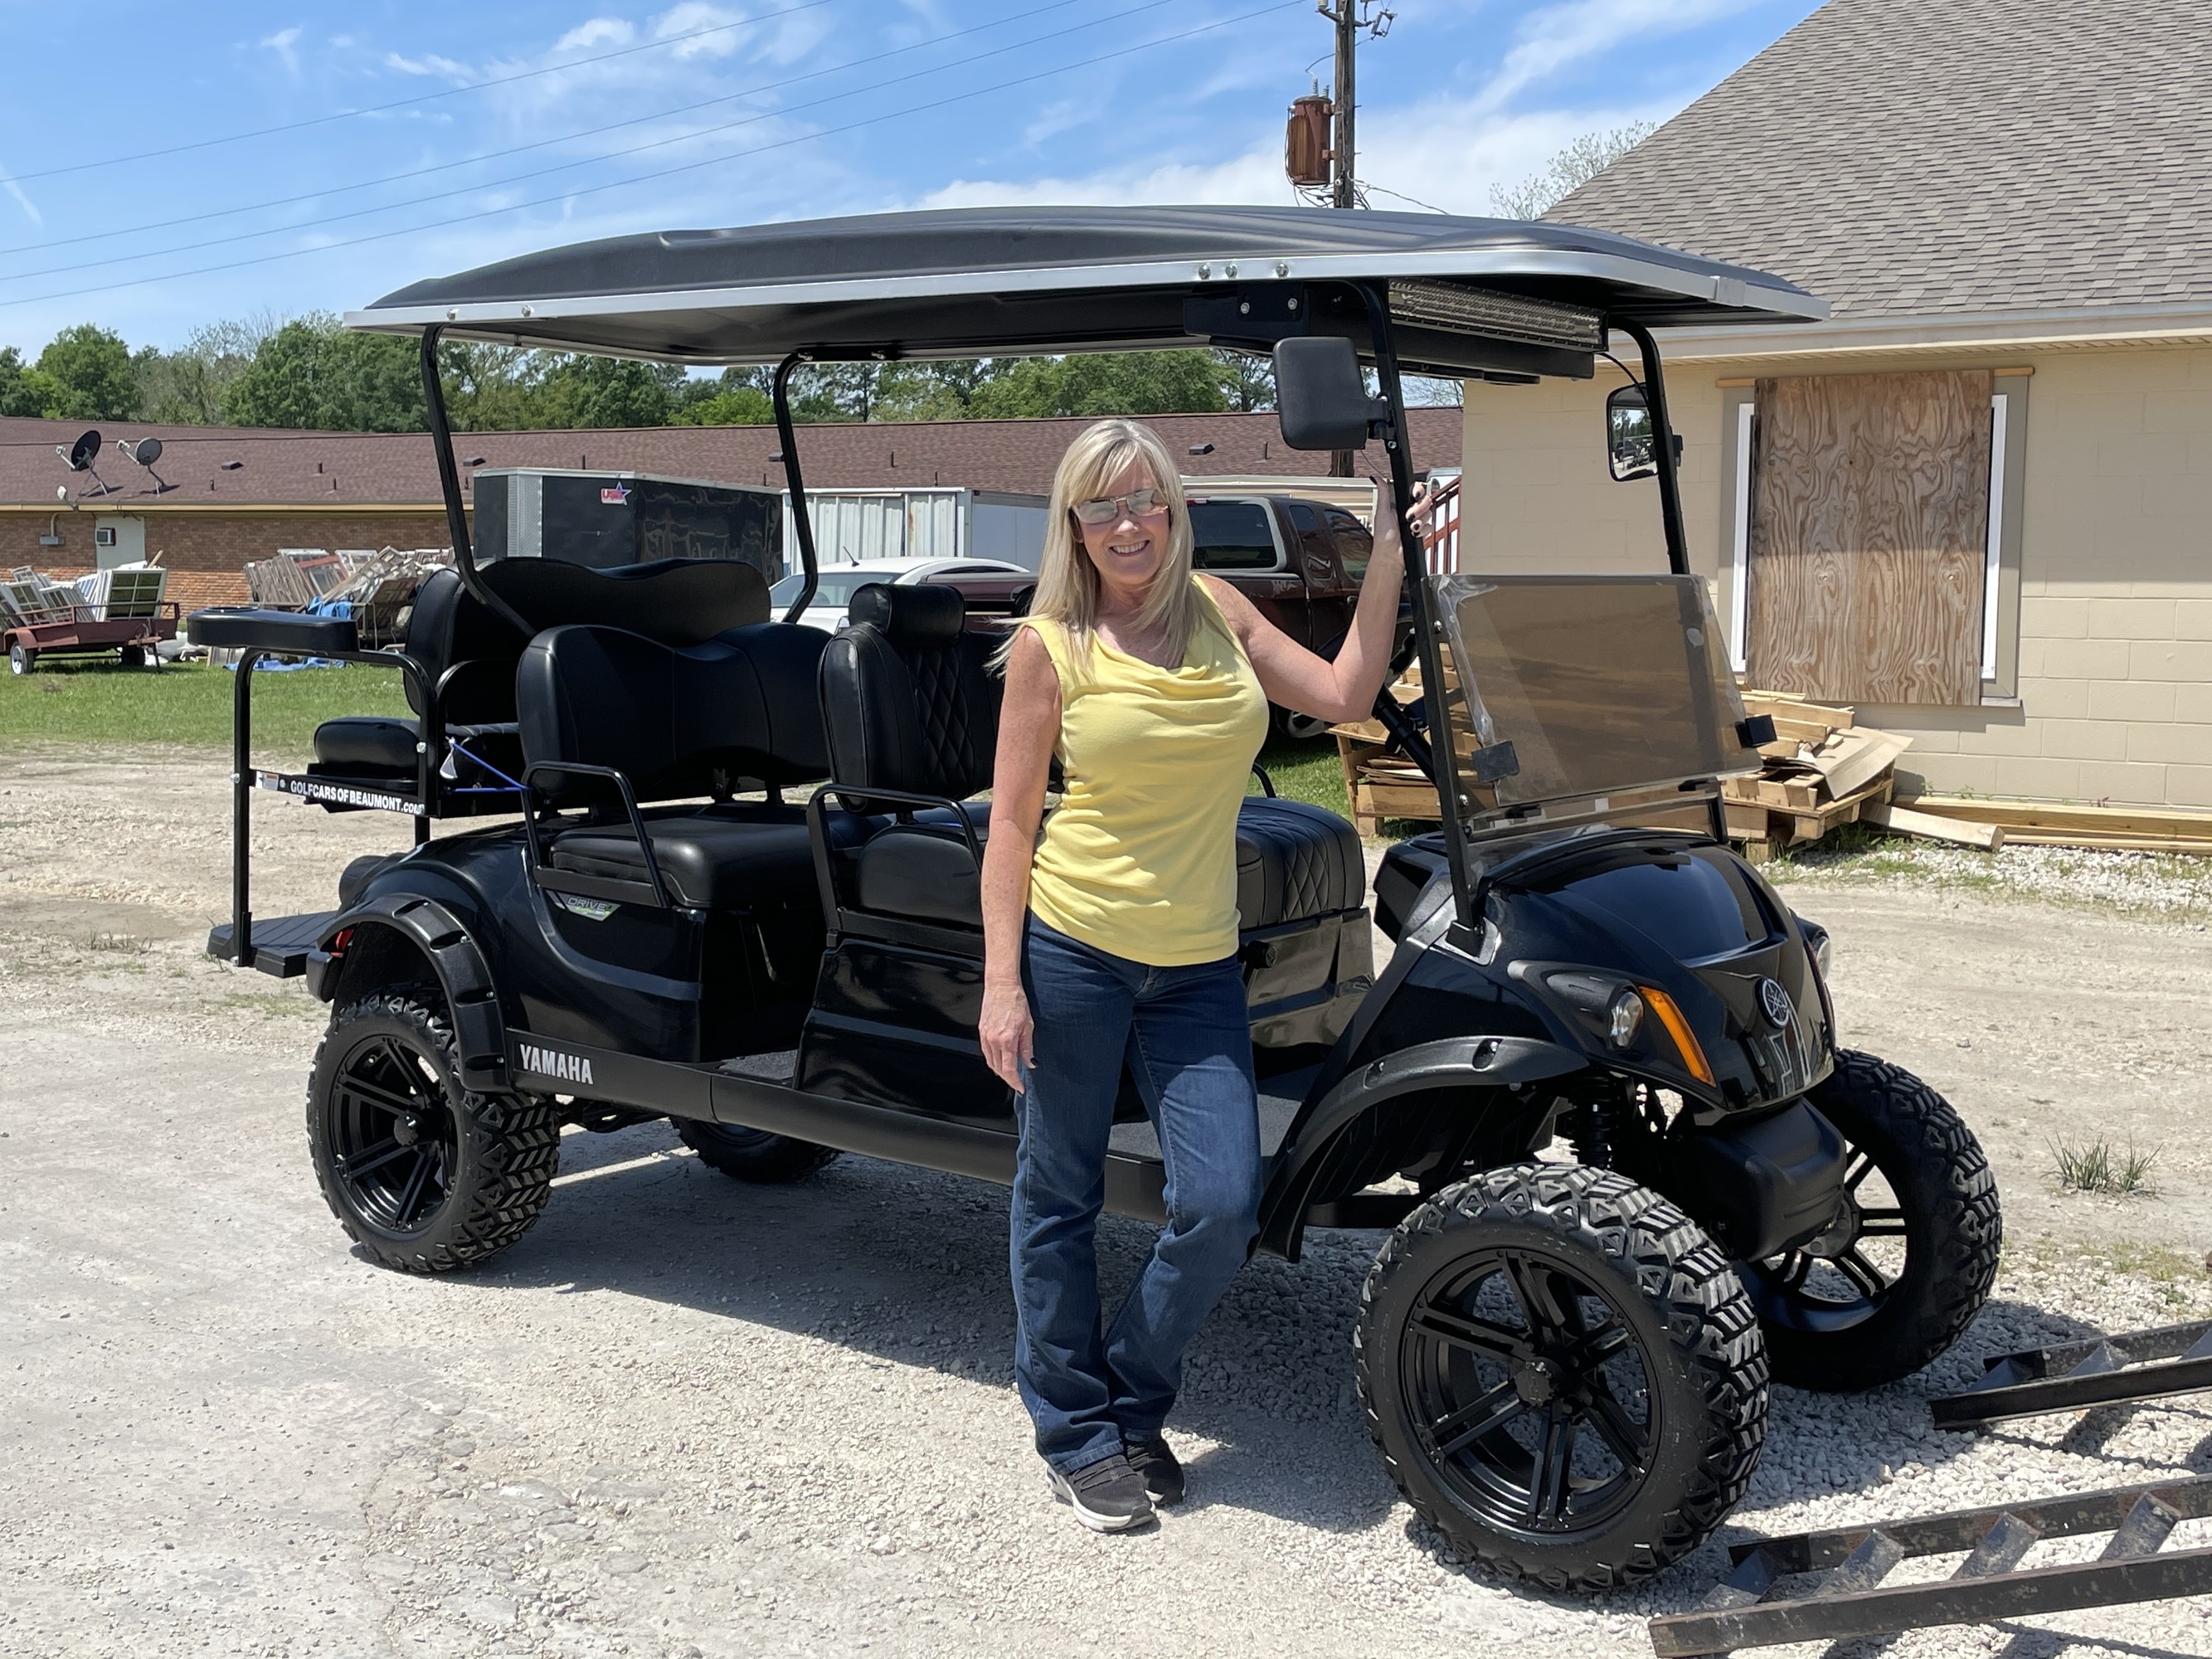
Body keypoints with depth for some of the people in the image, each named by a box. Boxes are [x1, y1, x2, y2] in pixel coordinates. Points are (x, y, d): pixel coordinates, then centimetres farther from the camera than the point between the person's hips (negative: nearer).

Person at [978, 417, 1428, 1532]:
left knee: (1223, 1208, -4)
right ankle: (1073, 1431, 25)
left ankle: (1133, 1401, 21)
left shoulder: (1217, 611, 9)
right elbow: (1010, 820, -4)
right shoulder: (1051, 644, -3)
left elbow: (1345, 697, 10)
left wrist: (1386, 567, 5)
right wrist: (1001, 981, -11)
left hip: (1198, 968, 3)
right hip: (1073, 952, -3)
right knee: (1061, 1200, 7)